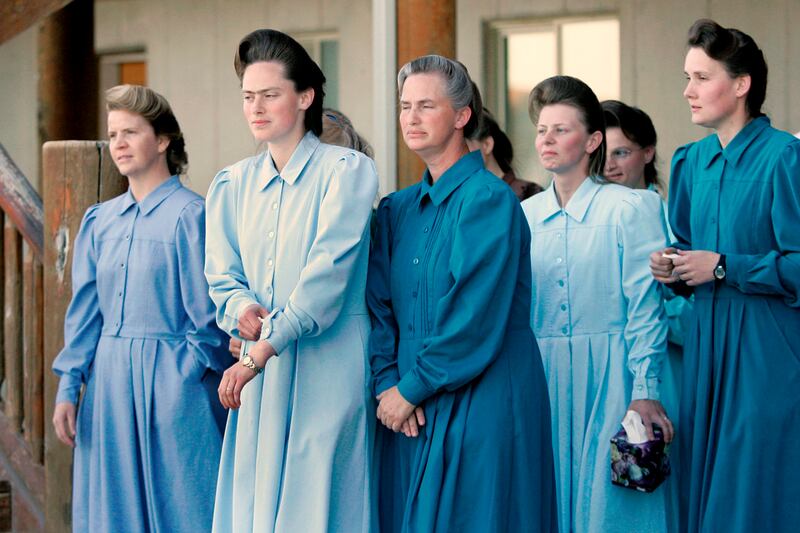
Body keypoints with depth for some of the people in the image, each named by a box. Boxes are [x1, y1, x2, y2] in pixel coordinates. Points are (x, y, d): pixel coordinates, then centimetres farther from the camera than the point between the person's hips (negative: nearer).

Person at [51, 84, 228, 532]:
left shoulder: (189, 215, -8)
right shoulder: (100, 221, 11)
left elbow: (207, 315, -8)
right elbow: (84, 311, 13)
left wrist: (184, 377, -9)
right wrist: (68, 388, 8)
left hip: (171, 379, -6)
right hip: (110, 381, 6)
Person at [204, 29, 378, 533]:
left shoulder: (346, 169, -5)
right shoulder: (232, 184, 12)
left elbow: (329, 269, -15)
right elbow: (222, 274, 11)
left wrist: (265, 347, -19)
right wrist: (241, 308, -13)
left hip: (327, 364, -5)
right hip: (260, 369, 5)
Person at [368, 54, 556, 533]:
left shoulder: (489, 199, -10)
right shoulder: (397, 209, 12)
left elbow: (475, 317, -16)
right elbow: (380, 305, 9)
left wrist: (412, 387, -11)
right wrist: (387, 382, -6)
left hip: (480, 404, -6)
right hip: (410, 409, 6)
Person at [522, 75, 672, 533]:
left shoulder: (629, 208, -4)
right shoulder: (524, 215, 10)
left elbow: (646, 308, -7)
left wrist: (645, 392, -13)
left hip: (608, 377, -4)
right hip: (543, 378, 4)